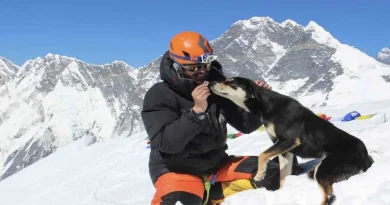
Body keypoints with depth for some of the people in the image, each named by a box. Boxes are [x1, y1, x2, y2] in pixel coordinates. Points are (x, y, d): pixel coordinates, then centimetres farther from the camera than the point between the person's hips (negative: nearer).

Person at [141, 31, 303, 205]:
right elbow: (166, 143, -23)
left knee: (273, 170, -7)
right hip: (177, 169, -6)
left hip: (216, 164, 6)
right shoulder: (159, 95, -12)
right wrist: (196, 111, -33)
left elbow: (245, 125, 7)